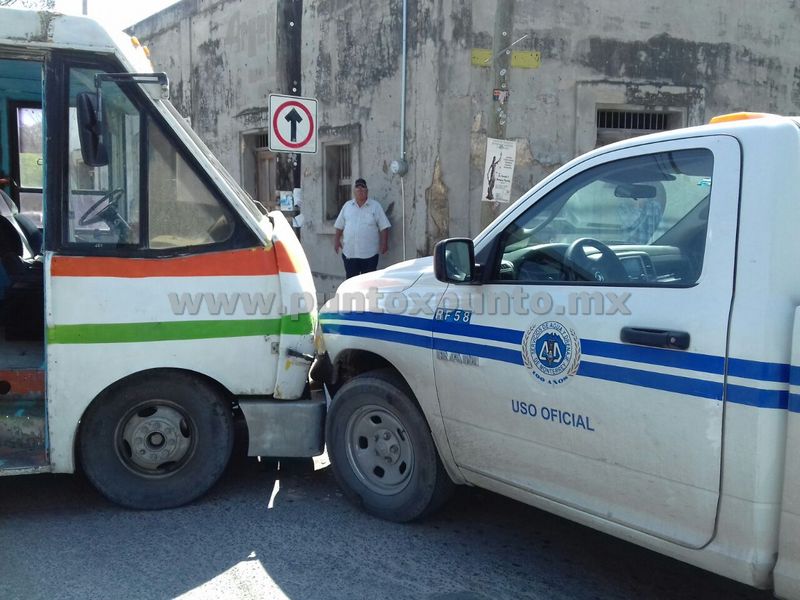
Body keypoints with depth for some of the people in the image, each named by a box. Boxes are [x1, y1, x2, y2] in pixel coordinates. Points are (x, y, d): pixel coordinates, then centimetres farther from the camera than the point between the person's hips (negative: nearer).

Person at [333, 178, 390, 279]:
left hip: (369, 253, -2)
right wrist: (337, 240, 8)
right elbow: (339, 226, 15)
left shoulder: (375, 206, 2)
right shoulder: (347, 206, 10)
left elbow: (384, 227, -1)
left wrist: (384, 243, -8)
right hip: (349, 252, 2)